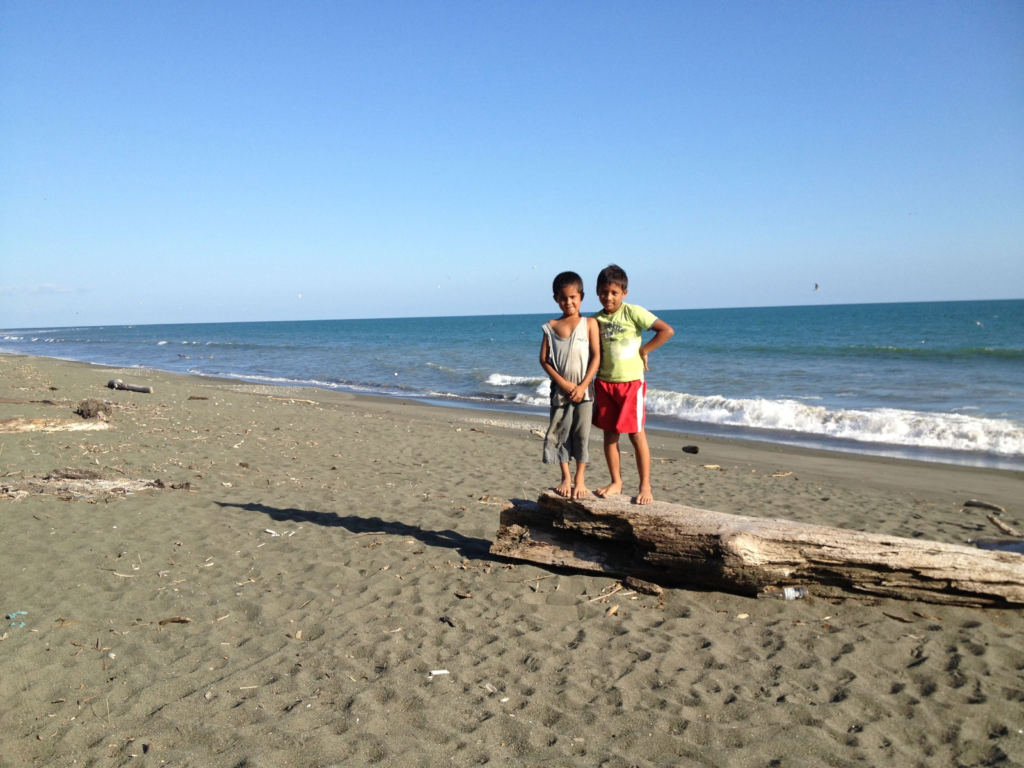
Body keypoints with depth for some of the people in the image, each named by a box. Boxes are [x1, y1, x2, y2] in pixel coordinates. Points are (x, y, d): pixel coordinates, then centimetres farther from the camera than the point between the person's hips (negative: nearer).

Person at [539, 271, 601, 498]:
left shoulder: (589, 323, -2)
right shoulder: (551, 327, 3)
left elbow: (596, 356, -6)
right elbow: (544, 359, 0)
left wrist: (583, 386, -13)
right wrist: (563, 383, -11)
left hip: (583, 389, -2)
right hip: (560, 389, 2)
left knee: (582, 433, 1)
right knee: (558, 432, 5)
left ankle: (580, 478, 14)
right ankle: (566, 478, 18)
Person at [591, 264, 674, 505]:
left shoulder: (633, 312, -9)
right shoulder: (596, 320, 5)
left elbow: (667, 330, -15)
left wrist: (643, 351, -11)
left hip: (631, 381, -5)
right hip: (604, 382, 5)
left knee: (636, 434, 0)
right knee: (609, 434, 9)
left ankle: (645, 486, 9)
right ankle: (616, 482, 21)